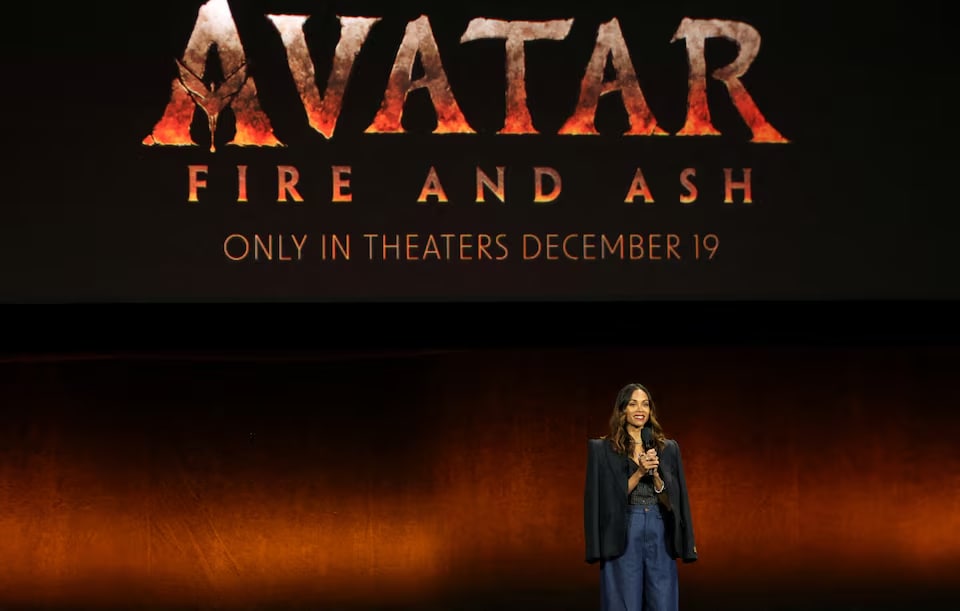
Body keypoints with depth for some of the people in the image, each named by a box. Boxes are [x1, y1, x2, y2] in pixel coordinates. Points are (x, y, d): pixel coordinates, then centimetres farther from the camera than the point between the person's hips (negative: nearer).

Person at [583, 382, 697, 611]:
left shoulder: (668, 448, 11)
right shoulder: (602, 449, 1)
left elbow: (672, 497, 6)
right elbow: (607, 498, -5)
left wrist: (655, 473, -12)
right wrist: (639, 473, -15)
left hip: (659, 533, 3)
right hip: (623, 535, -3)